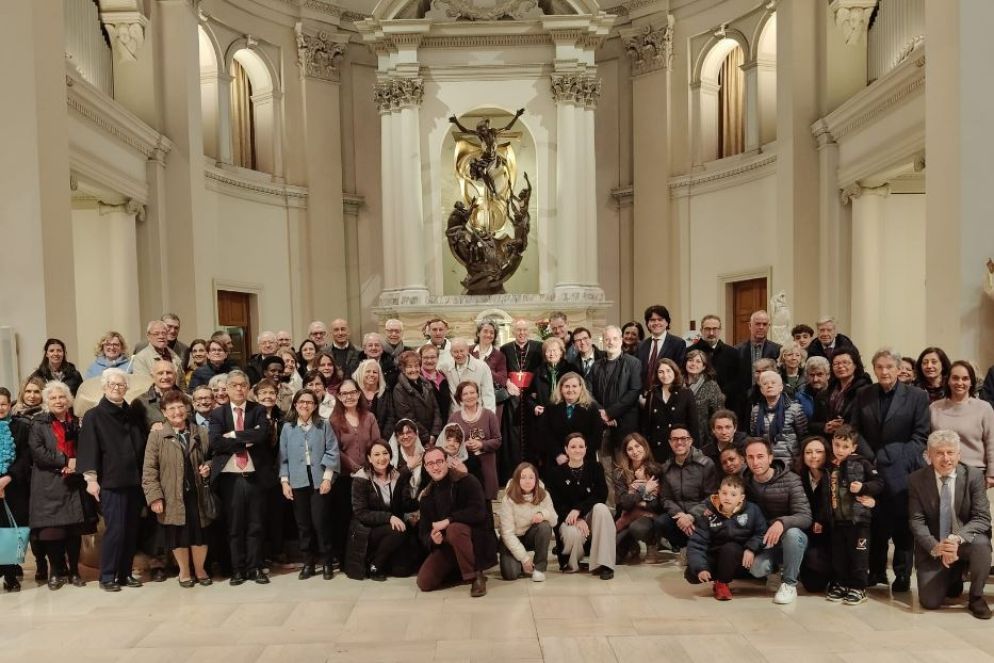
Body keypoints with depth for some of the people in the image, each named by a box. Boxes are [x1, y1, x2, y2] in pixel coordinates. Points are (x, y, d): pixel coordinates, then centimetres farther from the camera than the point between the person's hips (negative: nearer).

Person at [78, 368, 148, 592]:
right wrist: (91, 478, -13)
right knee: (115, 530, -6)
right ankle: (107, 576, 7)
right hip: (110, 482, -5)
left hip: (134, 481, 5)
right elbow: (88, 448, -6)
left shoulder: (132, 415, 15)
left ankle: (125, 573, 18)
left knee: (132, 530, 7)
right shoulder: (94, 416, 0)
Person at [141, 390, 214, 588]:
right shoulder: (156, 436, -3)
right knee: (178, 535, 9)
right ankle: (184, 571, 30)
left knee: (200, 533, 7)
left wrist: (208, 468, -6)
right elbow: (149, 470, -5)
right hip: (173, 496, -1)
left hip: (197, 493, 1)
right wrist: (155, 497, -11)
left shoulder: (202, 433, 3)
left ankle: (200, 569, 29)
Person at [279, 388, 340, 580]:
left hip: (320, 481, -2)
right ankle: (308, 562, 18)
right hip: (298, 483, 2)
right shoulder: (287, 428, 8)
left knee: (320, 522, -3)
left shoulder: (324, 426, 3)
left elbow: (332, 453, -2)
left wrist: (327, 477, -10)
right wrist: (284, 481, 1)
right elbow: (284, 457, 8)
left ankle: (327, 562, 10)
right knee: (303, 524, 7)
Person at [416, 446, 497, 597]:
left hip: (476, 537, -6)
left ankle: (476, 576, -20)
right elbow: (424, 531, 5)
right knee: (424, 583, -11)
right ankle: (457, 570, 17)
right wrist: (432, 539, -19)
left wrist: (448, 521, -27)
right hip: (446, 545, 6)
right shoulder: (427, 495, 7)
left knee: (454, 529, -37)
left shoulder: (467, 481, -11)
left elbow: (478, 512, -23)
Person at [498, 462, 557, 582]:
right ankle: (523, 563, 13)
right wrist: (524, 558, -22)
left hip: (532, 535, 2)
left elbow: (554, 520, -11)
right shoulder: (509, 499, -21)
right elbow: (507, 533, -20)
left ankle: (539, 567, -12)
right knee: (511, 574, -23)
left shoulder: (543, 495, -13)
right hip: (512, 540, -2)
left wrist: (544, 514, -34)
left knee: (545, 526, -30)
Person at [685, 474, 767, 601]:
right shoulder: (708, 513, -14)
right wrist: (700, 568, -29)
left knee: (730, 548, -34)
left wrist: (751, 548, -22)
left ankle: (722, 583, -7)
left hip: (739, 559, -1)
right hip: (714, 556, 1)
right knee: (691, 575, -22)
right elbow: (696, 543, -16)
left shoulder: (751, 510, -13)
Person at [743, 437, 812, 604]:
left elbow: (805, 517, -23)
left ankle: (789, 584, -14)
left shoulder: (790, 480, -16)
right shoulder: (746, 482, -4)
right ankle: (779, 563, 12)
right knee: (757, 569, -26)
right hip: (763, 539, 3)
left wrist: (781, 522, -43)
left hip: (793, 538, -2)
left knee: (792, 533, -37)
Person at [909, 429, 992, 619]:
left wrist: (957, 538, -32)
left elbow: (982, 518, -14)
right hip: (932, 547, 0)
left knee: (981, 543, -36)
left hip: (966, 542, 0)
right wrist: (935, 547, -27)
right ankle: (953, 579, 27)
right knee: (929, 602, -9)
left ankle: (976, 598, -10)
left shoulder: (974, 476, -8)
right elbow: (916, 521, -9)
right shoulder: (916, 480, -7)